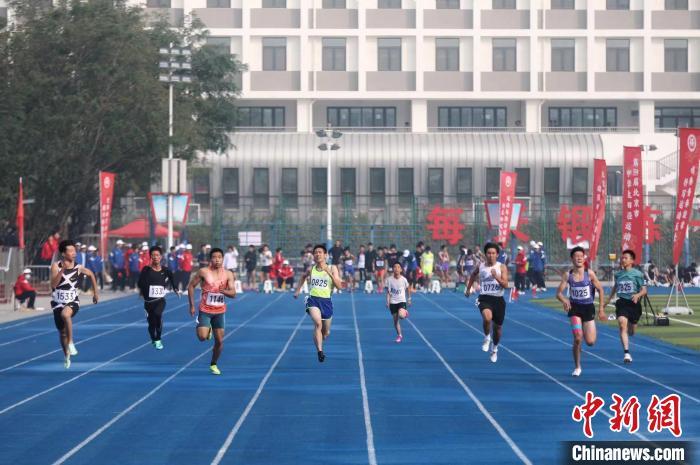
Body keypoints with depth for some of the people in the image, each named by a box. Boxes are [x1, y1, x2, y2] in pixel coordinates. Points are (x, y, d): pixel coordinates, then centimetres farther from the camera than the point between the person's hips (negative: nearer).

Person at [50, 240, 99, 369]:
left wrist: (96, 292, 18)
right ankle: (67, 356, 38)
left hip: (73, 302, -1)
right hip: (58, 303, 1)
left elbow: (91, 275, 15)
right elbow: (53, 284, -23)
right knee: (62, 332, 13)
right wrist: (63, 270, -33)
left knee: (65, 314, -37)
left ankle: (70, 342, -24)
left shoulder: (79, 268, -7)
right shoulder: (56, 266, -10)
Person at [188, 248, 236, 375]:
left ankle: (213, 364, 24)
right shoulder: (203, 272, -9)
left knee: (219, 341, 3)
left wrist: (225, 291, -29)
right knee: (202, 337, -18)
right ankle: (207, 329, 19)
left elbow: (233, 294, -7)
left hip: (220, 312, 2)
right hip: (205, 310, -2)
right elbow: (191, 286, 0)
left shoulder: (228, 274, -4)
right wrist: (192, 305, -3)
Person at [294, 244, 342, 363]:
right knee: (318, 323, -30)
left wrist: (329, 273, -20)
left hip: (326, 301, 1)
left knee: (326, 333, 13)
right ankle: (320, 351, -32)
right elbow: (303, 277, 26)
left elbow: (339, 285, -10)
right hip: (313, 300, -1)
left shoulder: (332, 268, -1)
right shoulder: (311, 269, 3)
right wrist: (298, 290, 20)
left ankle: (319, 343, 47)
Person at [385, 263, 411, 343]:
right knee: (395, 319, 4)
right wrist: (387, 302, -10)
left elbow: (408, 289, 10)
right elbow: (388, 292, -3)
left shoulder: (403, 279, -7)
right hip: (393, 302, 2)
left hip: (402, 300, -2)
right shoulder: (389, 279, -6)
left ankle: (405, 312, 9)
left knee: (401, 315, -28)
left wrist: (409, 299, 15)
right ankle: (399, 335, 18)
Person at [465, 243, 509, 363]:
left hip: (498, 300, 1)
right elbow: (473, 275, 24)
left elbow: (505, 285, -13)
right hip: (485, 298, -1)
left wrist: (496, 277, -28)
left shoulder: (502, 267, -4)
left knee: (498, 326, 13)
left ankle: (494, 348, 40)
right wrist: (468, 288, 27)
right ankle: (487, 337, -3)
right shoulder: (481, 266, 1)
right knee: (487, 318, -32)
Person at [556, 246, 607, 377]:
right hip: (574, 308, 0)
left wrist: (601, 309, -3)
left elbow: (600, 289, -2)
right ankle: (577, 367, 1)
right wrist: (564, 300, -29)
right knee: (577, 338, -16)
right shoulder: (568, 275, -7)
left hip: (588, 308, 0)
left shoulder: (589, 273, -11)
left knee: (590, 342, -2)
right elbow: (559, 293, -6)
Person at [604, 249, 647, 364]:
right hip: (622, 303, 1)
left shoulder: (637, 274, -5)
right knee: (622, 325, -21)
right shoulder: (618, 274, 6)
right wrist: (608, 300, 25)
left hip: (634, 303, -1)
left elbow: (644, 290, -4)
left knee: (631, 331, 12)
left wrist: (638, 295, -25)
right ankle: (626, 353, -23)